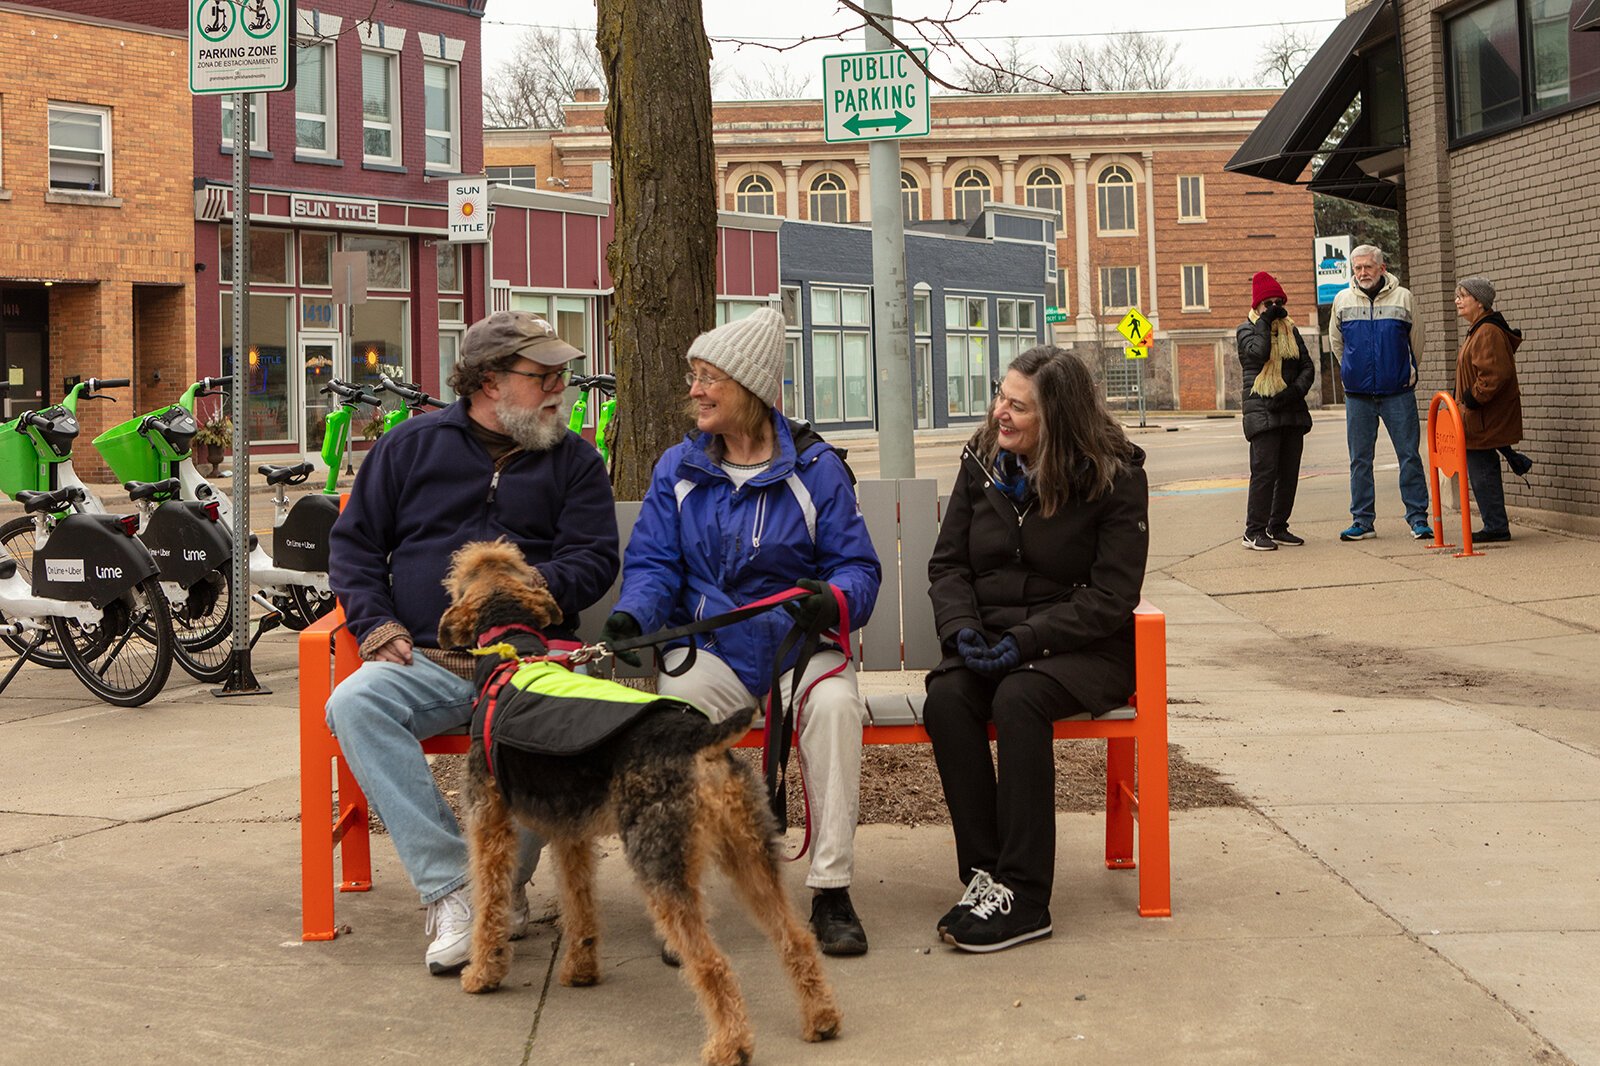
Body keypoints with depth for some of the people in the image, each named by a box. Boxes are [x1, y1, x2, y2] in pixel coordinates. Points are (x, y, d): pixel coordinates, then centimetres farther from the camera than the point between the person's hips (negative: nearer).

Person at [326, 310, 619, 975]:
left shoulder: (573, 459, 16)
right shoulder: (411, 445, 15)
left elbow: (594, 557, 7)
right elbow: (353, 542, 16)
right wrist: (375, 623, 0)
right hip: (424, 661, 1)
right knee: (353, 704, -31)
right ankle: (451, 890, -33)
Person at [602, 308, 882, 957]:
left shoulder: (816, 469, 3)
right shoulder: (678, 470, 9)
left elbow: (858, 566, 1)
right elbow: (652, 564, 4)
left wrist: (833, 598, -23)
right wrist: (632, 614, -18)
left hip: (797, 643, -1)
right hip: (710, 647, 1)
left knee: (834, 703, -34)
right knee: (670, 711, -32)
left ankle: (831, 891, -22)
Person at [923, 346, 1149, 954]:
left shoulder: (1115, 478, -7)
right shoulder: (982, 463, 8)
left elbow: (1110, 597, -11)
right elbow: (947, 562, 10)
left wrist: (1027, 641, -21)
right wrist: (961, 626, -11)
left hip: (1083, 648, -4)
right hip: (990, 641, 4)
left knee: (1017, 698, -34)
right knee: (946, 698, -28)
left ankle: (1022, 896, -28)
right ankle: (983, 874, -23)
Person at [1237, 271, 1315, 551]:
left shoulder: (1291, 331, 17)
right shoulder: (1246, 330, 3)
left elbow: (1308, 366, 12)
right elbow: (1258, 352, -19)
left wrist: (1296, 390, -6)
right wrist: (1265, 322, -10)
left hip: (1292, 410, 6)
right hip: (1262, 411, -6)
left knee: (1289, 472, 6)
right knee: (1265, 470, -13)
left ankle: (1278, 527, 16)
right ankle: (1254, 531, -9)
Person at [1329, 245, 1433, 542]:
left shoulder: (1403, 297, 1)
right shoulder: (1342, 301, 6)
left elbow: (1417, 341, 10)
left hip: (1398, 393, -2)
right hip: (1358, 395, 2)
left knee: (1409, 454, -2)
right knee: (1360, 459, 5)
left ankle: (1417, 518, 4)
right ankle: (1363, 520, 12)